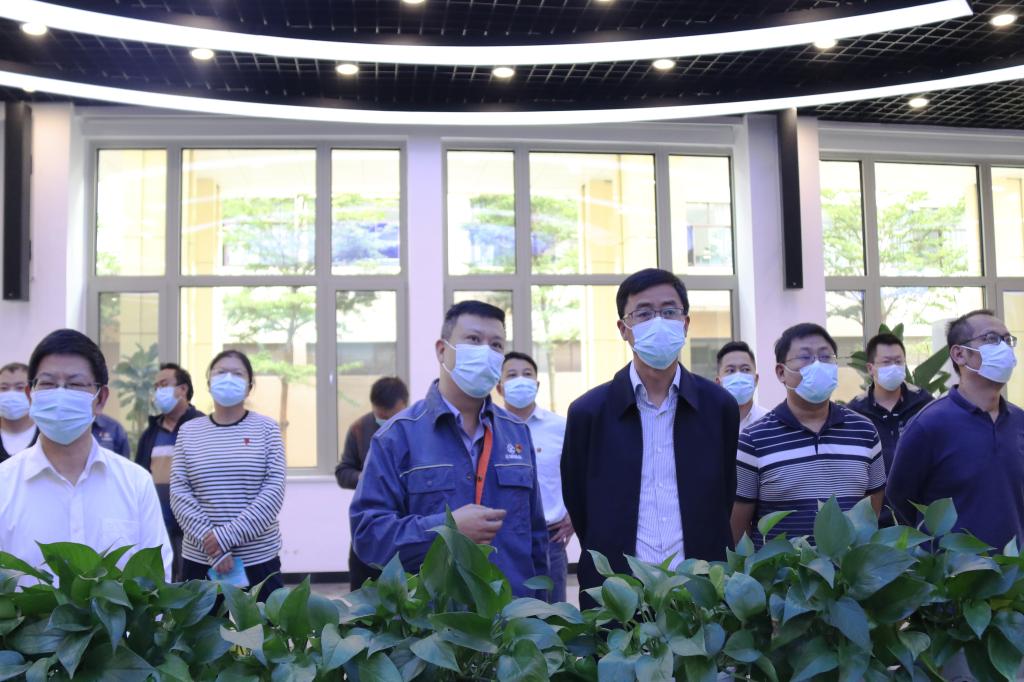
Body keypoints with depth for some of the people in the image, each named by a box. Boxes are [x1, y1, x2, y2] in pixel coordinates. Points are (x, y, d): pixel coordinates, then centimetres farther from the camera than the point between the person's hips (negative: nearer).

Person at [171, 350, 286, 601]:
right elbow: (179, 493, 0)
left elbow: (274, 490, -6)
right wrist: (212, 544, -11)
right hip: (199, 560, 1)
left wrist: (228, 535, -14)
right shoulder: (189, 431, 6)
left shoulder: (266, 428, 2)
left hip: (259, 559, -1)